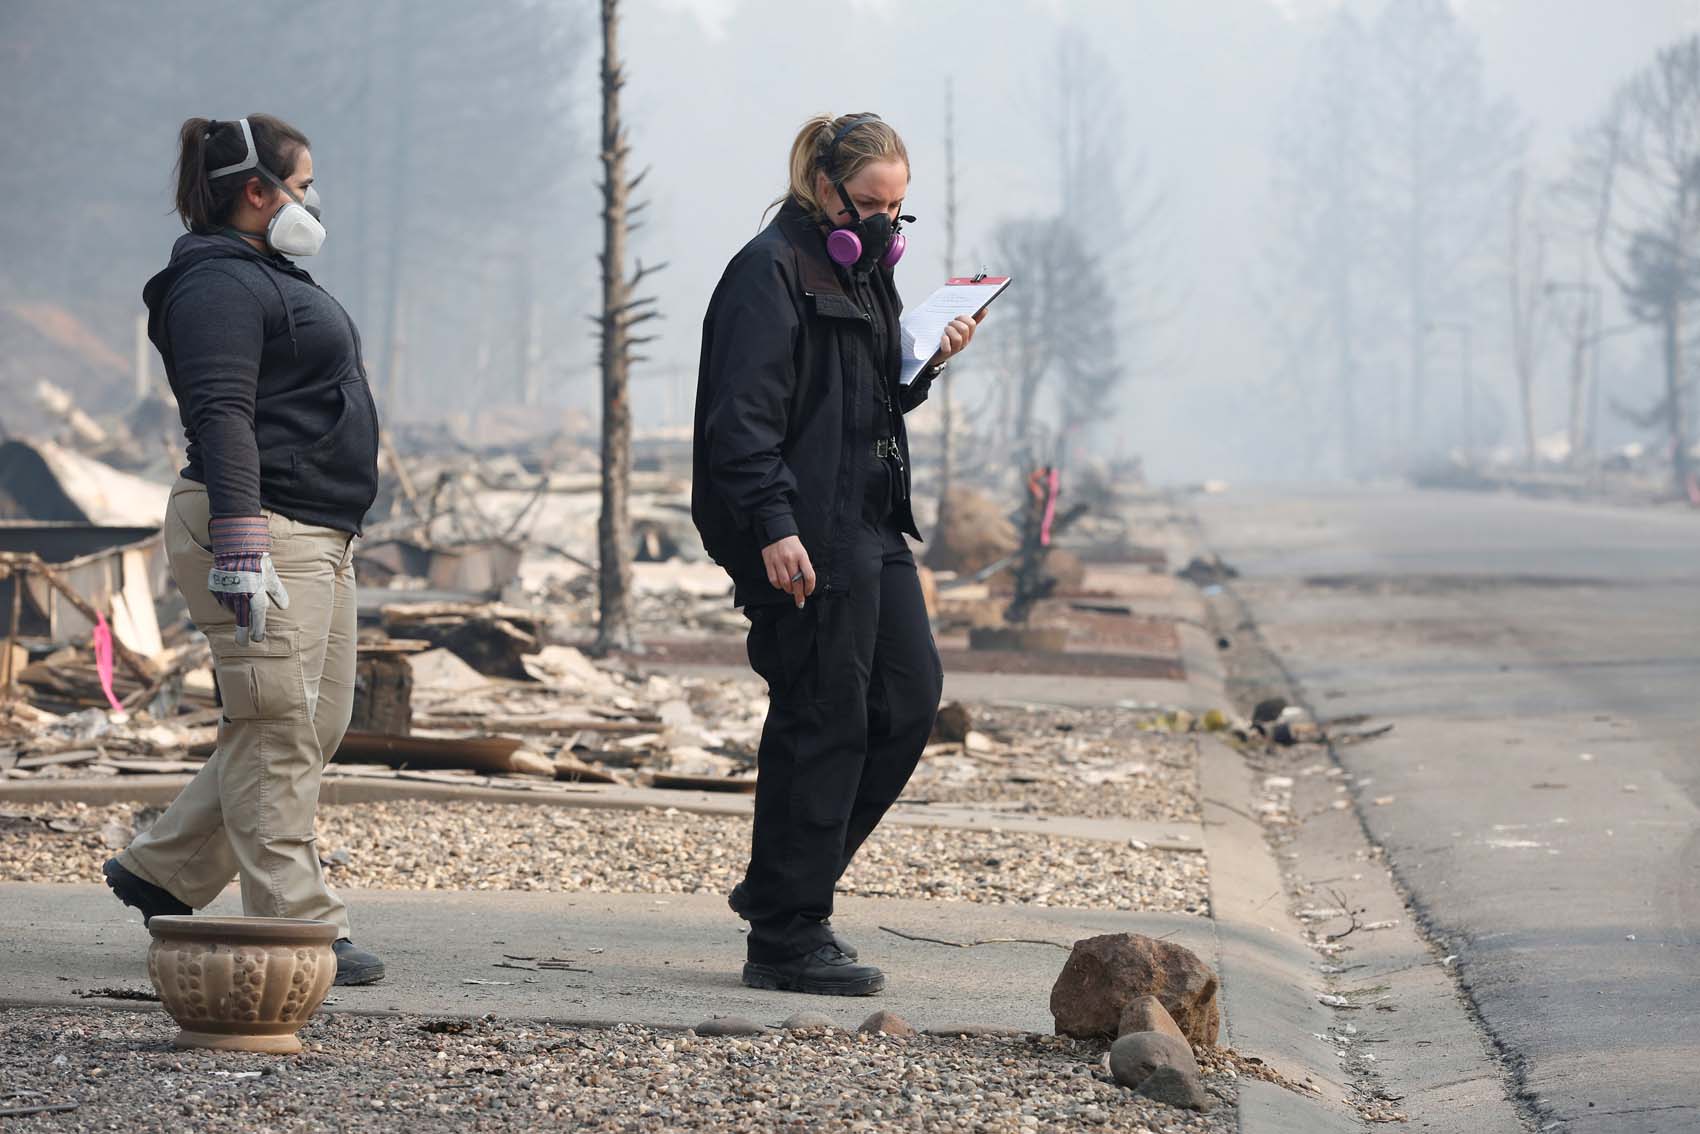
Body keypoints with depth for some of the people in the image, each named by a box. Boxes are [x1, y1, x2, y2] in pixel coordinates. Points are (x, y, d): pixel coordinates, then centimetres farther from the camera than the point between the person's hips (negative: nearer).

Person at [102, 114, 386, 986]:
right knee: (277, 732, -9)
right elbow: (221, 419, -21)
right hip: (259, 528, -11)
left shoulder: (269, 278, 23)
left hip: (315, 537, 11)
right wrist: (240, 551, -29)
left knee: (316, 727, 12)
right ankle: (295, 928, -8)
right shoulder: (220, 283, -11)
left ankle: (161, 873, 21)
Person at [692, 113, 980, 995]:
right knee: (822, 723, -5)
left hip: (872, 526, 10)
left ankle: (783, 887, 17)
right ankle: (786, 939, 3)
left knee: (909, 699, 8)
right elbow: (744, 413, -18)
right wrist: (773, 528, -25)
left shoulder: (862, 271, 18)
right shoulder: (773, 269, -11)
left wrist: (927, 358, 7)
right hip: (806, 538, -10)